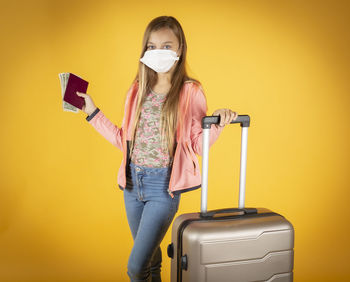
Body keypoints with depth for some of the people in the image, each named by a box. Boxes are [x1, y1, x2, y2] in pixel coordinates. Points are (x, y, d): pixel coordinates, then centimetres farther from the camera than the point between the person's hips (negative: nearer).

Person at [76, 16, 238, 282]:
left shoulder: (190, 92, -7)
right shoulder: (138, 90, 6)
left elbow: (198, 145, -5)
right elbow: (125, 139, 10)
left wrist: (218, 123, -23)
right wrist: (93, 112, 10)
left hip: (164, 186, -5)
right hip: (133, 182, 5)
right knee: (148, 252, 22)